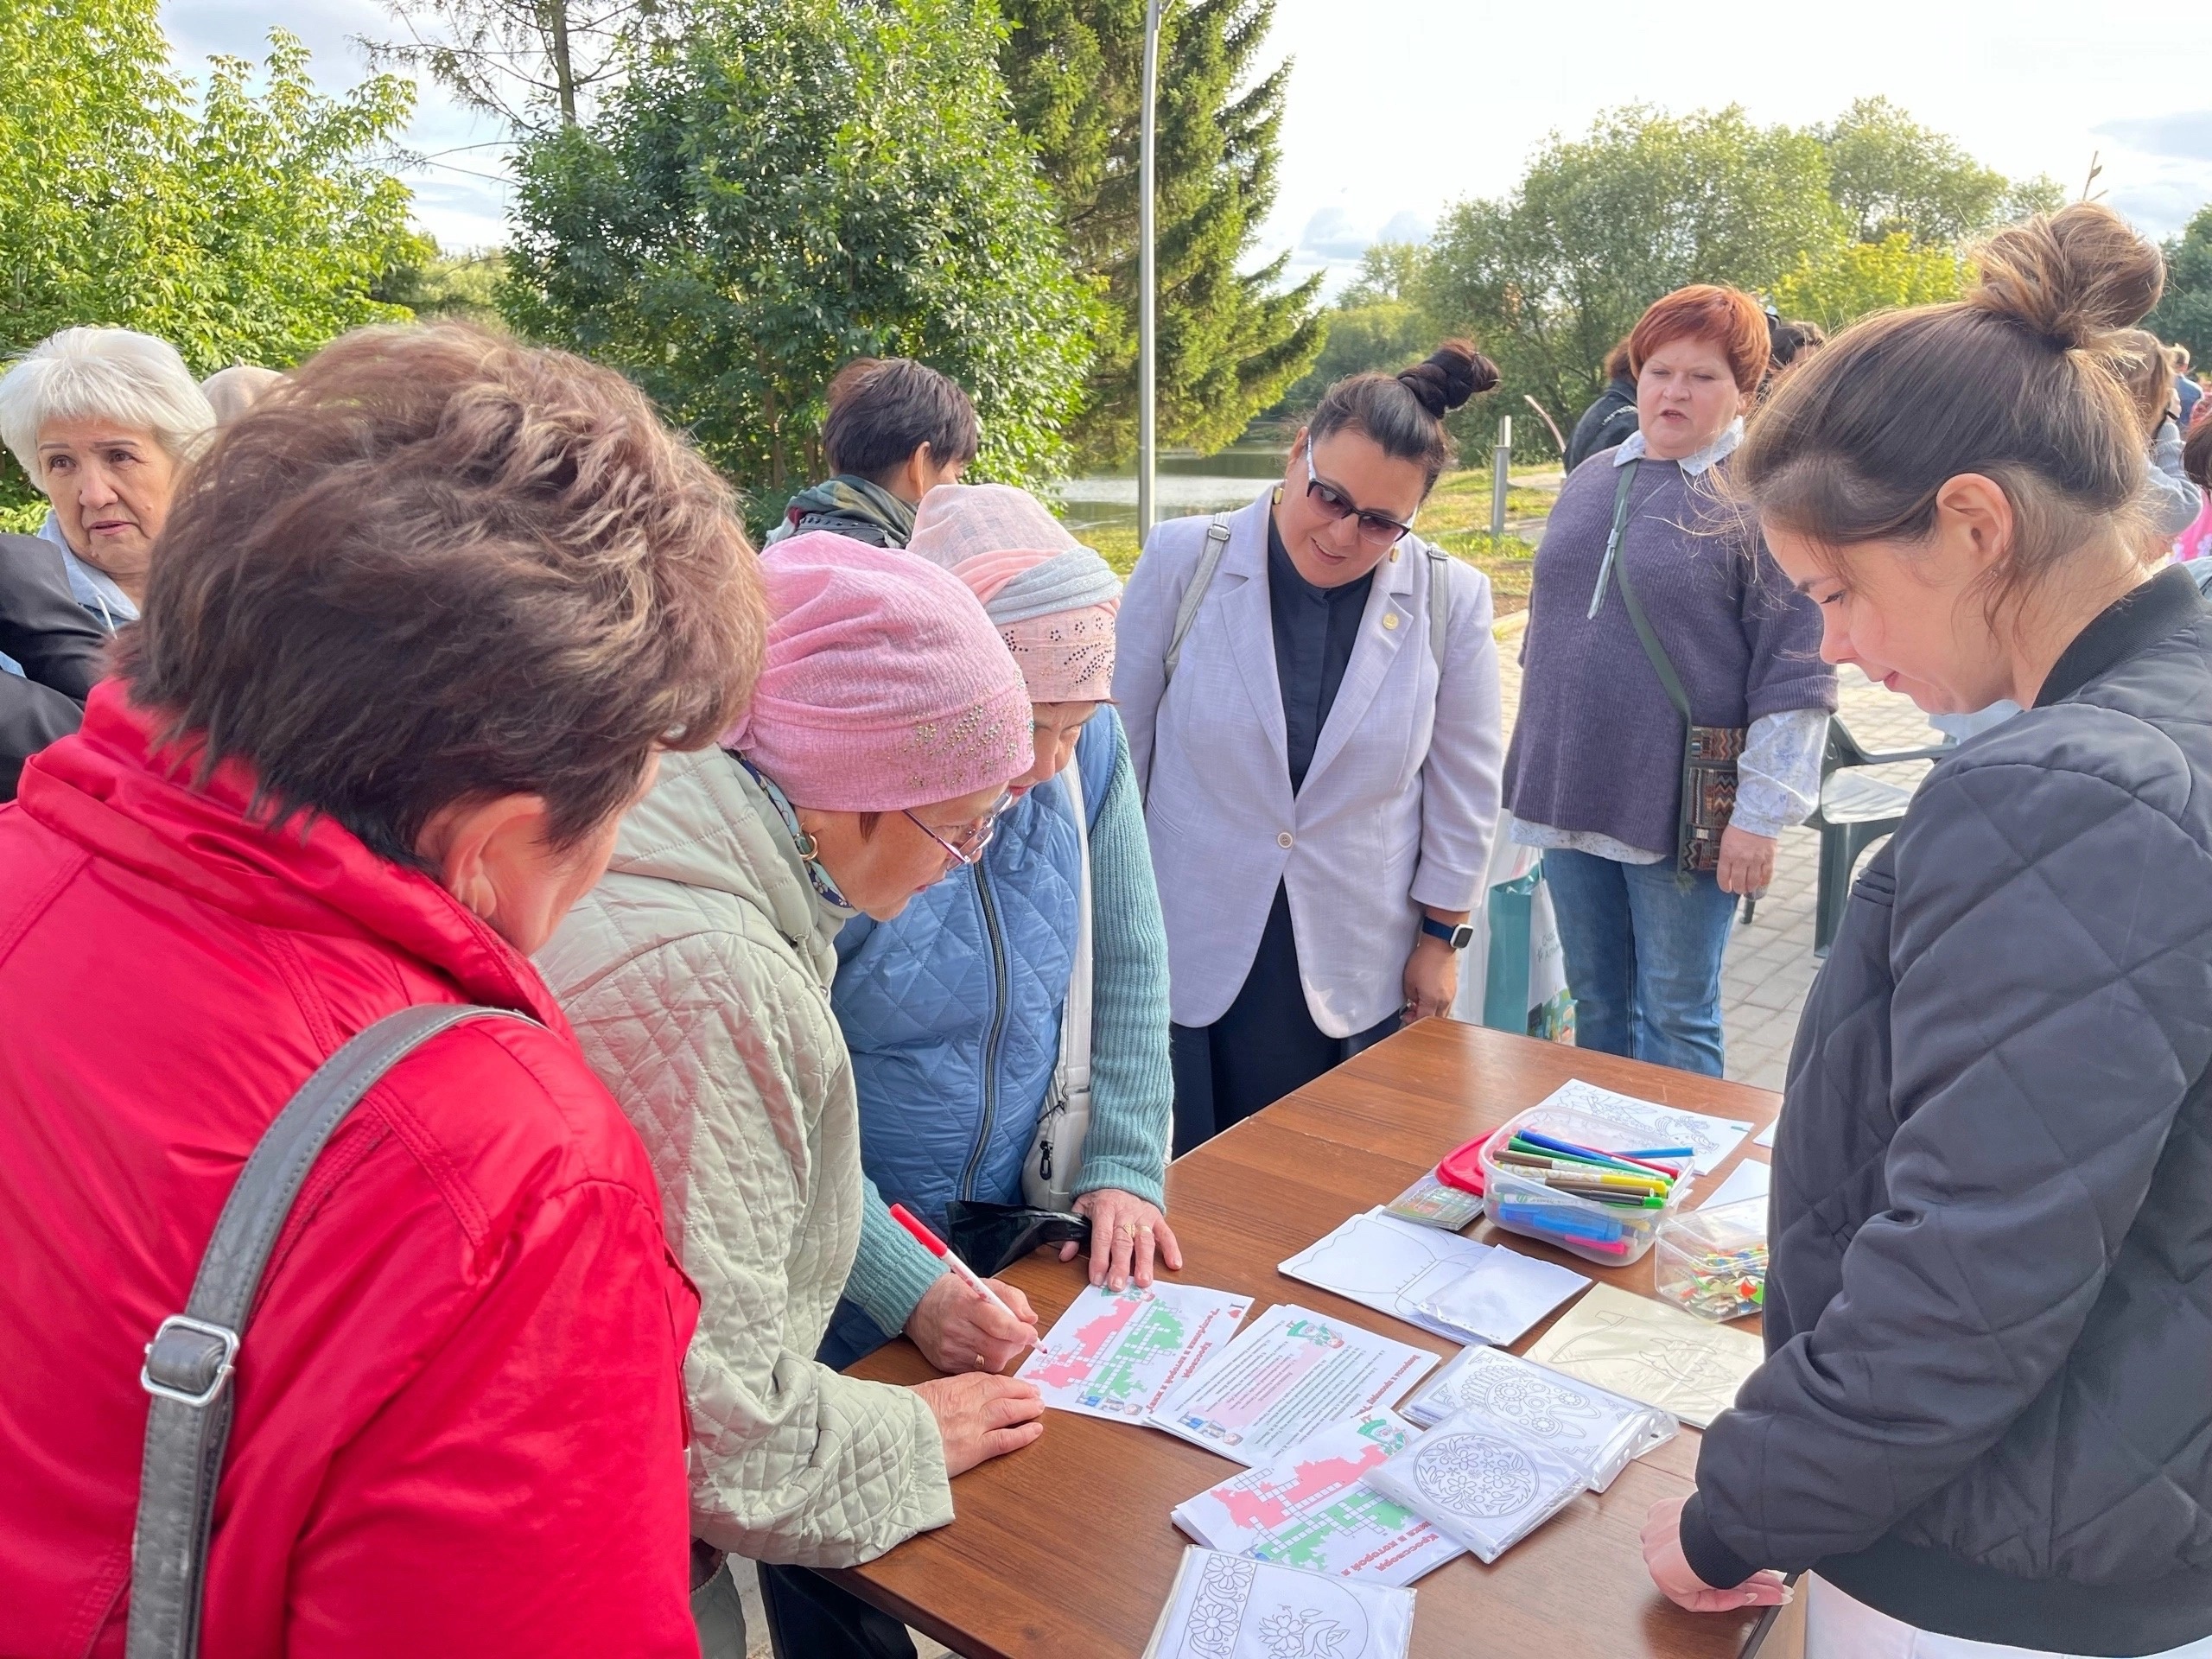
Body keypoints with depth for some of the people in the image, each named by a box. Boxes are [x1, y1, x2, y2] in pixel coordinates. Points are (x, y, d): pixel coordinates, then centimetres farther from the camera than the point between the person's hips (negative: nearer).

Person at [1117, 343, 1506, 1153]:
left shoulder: (1450, 601, -6)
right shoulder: (1184, 562, -8)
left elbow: (1463, 783, 5)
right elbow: (1117, 747, 0)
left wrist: (1440, 934, 7)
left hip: (1355, 978, 1)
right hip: (1185, 958, 0)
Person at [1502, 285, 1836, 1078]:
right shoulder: (1591, 481, 11)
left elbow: (1796, 674, -12)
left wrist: (1761, 813, -14)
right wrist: (1537, 761, 19)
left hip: (1680, 807, -6)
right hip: (1572, 792, 6)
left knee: (1676, 1016, 6)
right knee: (1595, 999, 17)